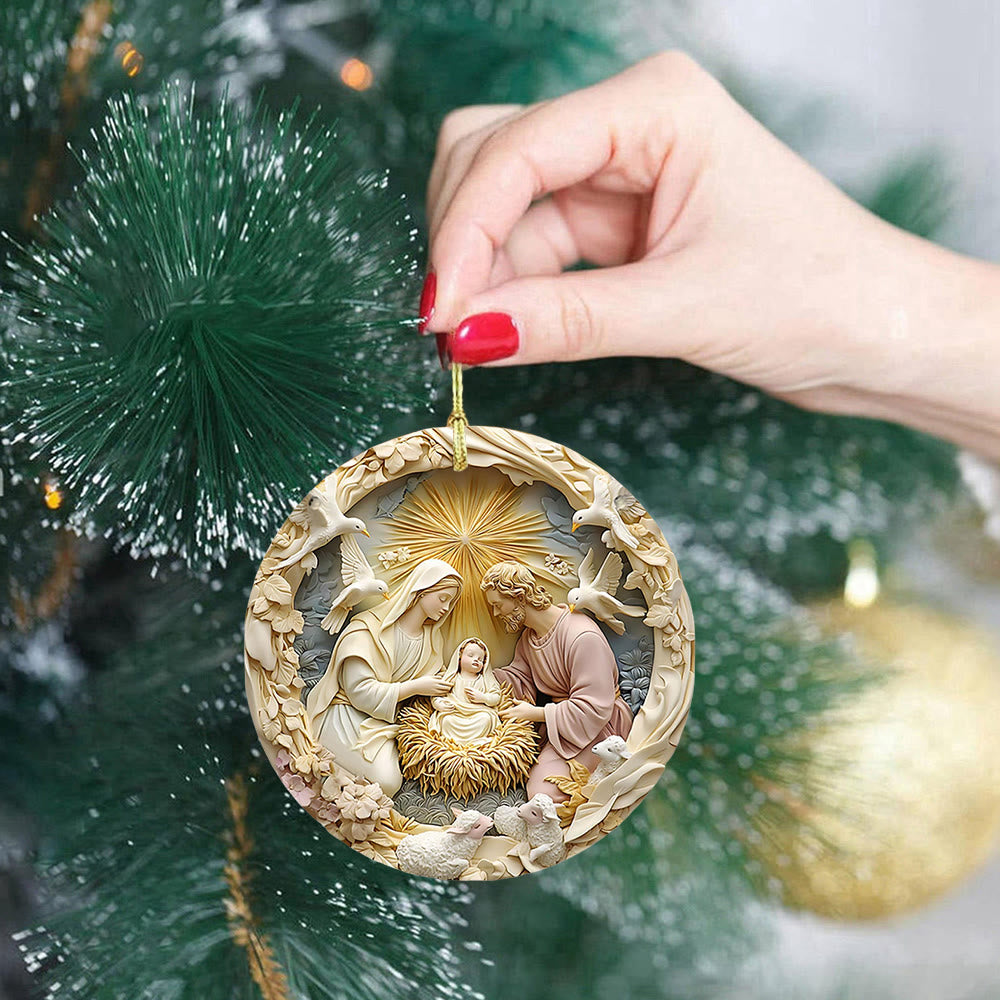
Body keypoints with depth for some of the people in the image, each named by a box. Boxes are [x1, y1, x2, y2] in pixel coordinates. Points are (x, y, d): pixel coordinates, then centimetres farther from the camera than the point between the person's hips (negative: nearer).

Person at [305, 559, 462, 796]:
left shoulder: (433, 638, 10)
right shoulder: (369, 629, -14)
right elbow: (360, 692, -21)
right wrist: (415, 687, -19)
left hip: (389, 718, 7)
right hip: (349, 712, -7)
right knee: (386, 782, -27)